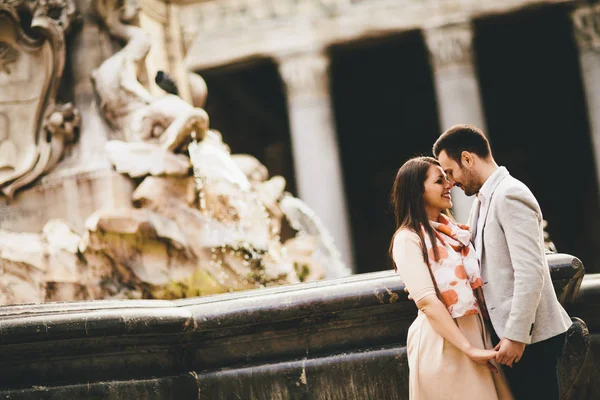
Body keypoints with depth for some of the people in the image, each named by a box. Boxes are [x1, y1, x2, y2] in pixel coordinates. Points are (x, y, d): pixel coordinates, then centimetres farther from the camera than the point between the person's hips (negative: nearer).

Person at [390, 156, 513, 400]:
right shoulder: (408, 239, -9)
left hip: (475, 331, 7)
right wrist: (469, 350, -20)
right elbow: (427, 301, -17)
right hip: (441, 341, -7)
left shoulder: (453, 231, 14)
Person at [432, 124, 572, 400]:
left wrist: (516, 335, -23)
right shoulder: (483, 200, 15)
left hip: (530, 335, -10)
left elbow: (530, 272, -23)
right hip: (507, 329, 10)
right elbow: (477, 261, 22)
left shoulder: (509, 195, -16)